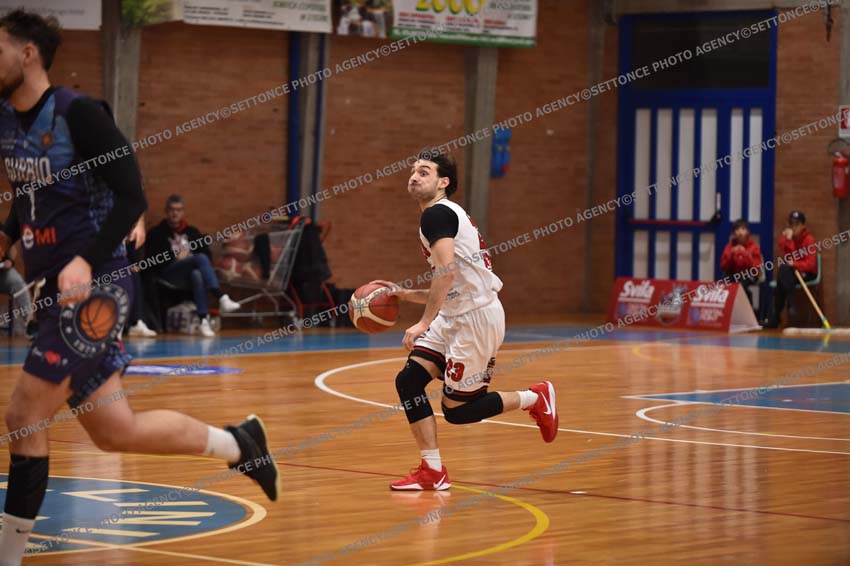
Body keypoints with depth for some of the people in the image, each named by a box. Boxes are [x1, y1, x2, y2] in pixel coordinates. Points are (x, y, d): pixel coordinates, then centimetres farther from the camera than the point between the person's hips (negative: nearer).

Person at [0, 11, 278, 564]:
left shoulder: (77, 113, -14)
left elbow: (132, 197, -15)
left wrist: (87, 261, -26)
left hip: (93, 289, -8)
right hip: (54, 290, 8)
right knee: (115, 431, 11)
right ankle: (239, 443, 29)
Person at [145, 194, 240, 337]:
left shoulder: (192, 232, 21)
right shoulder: (156, 233, 9)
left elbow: (207, 254, 16)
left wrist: (188, 258, -2)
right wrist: (176, 259, -6)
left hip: (189, 276, 3)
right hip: (168, 275, -3)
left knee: (196, 275, -39)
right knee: (201, 259, -32)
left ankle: (204, 320, -48)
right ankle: (221, 298, -47)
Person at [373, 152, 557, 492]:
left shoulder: (437, 214, -11)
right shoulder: (447, 215, 21)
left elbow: (447, 271, -26)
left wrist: (424, 323, -27)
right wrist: (403, 294, 16)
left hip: (477, 316, -10)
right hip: (455, 315, 10)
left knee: (457, 409, -3)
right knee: (408, 380, -3)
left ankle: (534, 398, 15)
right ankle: (433, 472, -1)